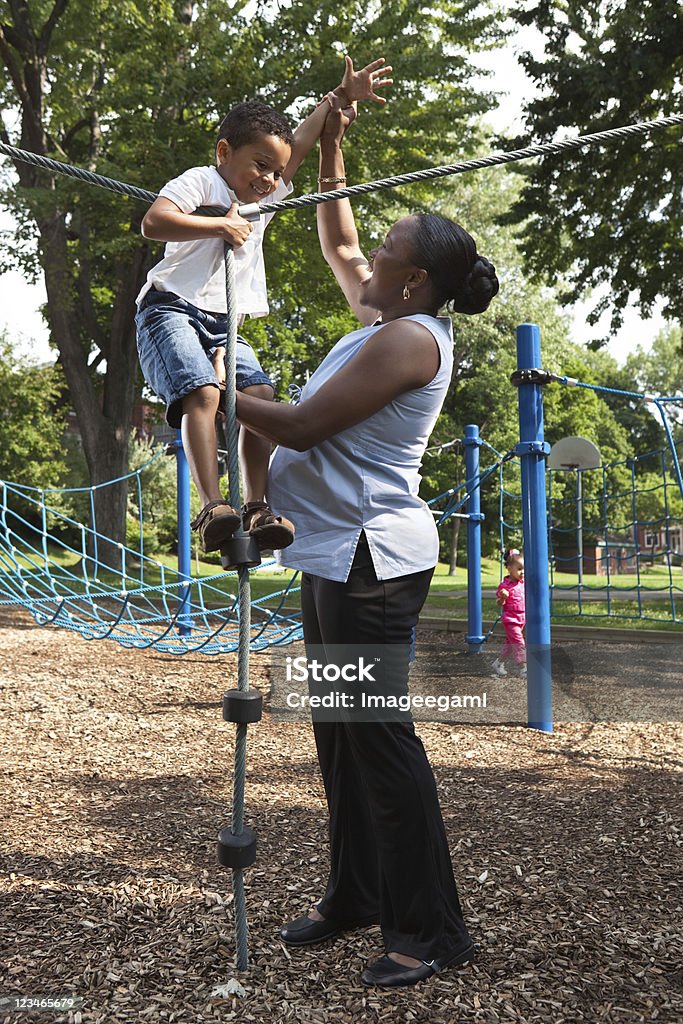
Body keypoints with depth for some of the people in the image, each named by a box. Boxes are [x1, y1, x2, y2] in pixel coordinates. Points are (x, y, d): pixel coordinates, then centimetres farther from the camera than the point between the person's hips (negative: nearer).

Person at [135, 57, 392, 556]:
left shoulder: (265, 198, 20)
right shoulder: (200, 182, -2)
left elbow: (302, 142, 24)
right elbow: (154, 221, -20)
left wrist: (341, 96, 21)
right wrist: (221, 225, -16)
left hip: (226, 325, 7)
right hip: (172, 310, -7)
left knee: (261, 393, -16)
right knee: (202, 392, -29)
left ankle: (258, 505, -19)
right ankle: (213, 505, -36)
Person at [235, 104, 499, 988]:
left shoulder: (410, 338, -14)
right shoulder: (385, 318, 14)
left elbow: (302, 427, -16)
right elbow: (336, 246, 31)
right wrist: (330, 154, 25)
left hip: (369, 558, -10)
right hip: (335, 555, 10)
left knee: (379, 739, -6)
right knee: (339, 735, 15)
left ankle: (428, 930, 6)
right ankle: (354, 896, 28)